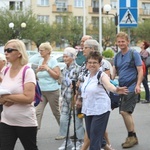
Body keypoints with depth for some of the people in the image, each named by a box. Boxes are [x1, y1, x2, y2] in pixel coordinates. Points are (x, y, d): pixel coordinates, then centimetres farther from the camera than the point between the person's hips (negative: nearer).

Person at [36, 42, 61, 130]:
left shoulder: (53, 61, -7)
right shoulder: (40, 61, 11)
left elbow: (57, 76, -12)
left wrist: (47, 68, -18)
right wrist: (38, 70, -1)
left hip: (52, 91, -5)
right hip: (41, 91, 6)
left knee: (56, 112, 8)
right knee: (38, 112, -7)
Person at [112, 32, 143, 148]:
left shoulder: (134, 54, -6)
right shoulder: (117, 56, 12)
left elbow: (140, 71, -9)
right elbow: (114, 72, 14)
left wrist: (138, 85, -21)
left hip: (131, 88, -7)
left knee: (125, 112, -14)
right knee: (127, 113, 9)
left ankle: (132, 137, -2)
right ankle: (132, 137, 19)